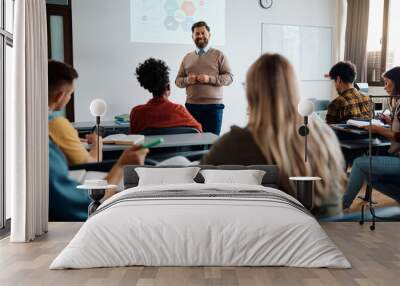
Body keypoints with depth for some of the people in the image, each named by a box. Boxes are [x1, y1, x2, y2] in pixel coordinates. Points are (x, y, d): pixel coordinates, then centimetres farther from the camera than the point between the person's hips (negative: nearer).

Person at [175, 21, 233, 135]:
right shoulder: (187, 58, 16)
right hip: (192, 105, 3)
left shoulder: (219, 55, 6)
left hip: (213, 105, -2)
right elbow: (178, 80, 16)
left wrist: (210, 79, -14)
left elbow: (229, 77, -1)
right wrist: (187, 80, -6)